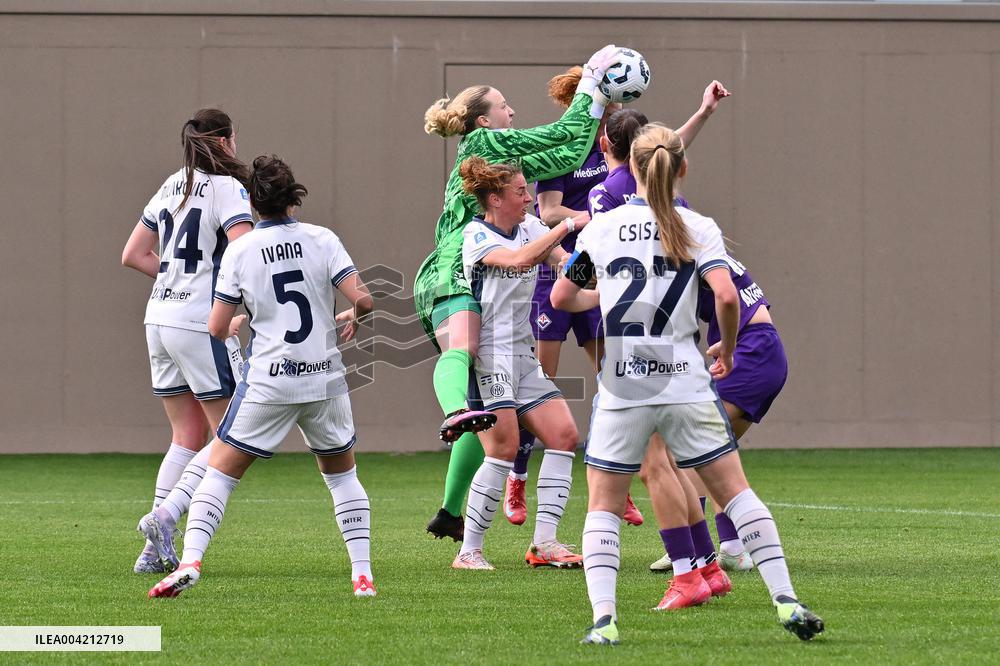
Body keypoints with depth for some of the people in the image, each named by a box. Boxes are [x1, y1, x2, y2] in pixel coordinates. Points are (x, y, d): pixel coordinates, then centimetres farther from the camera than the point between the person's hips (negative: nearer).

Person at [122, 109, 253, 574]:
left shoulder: (172, 187, 15)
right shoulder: (226, 188, -8)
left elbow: (132, 255, 19)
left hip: (160, 318, 8)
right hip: (200, 322, -8)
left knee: (187, 438, 12)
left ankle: (155, 550, 4)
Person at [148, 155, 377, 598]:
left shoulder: (240, 251, -4)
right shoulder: (322, 240, -2)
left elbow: (217, 328, -3)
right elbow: (363, 300, -8)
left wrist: (233, 324, 21)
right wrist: (351, 318, 15)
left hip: (268, 382, -2)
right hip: (325, 380, 2)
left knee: (220, 471, 5)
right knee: (342, 474, 20)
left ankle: (190, 561, -12)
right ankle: (362, 574, 11)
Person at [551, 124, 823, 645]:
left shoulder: (601, 229, 3)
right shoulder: (698, 229, 1)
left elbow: (561, 298, 10)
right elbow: (727, 295, -13)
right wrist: (727, 350, 5)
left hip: (621, 390, 0)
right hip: (685, 385, 0)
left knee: (603, 505, 10)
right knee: (735, 491, 10)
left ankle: (603, 618, -7)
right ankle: (785, 600, 4)